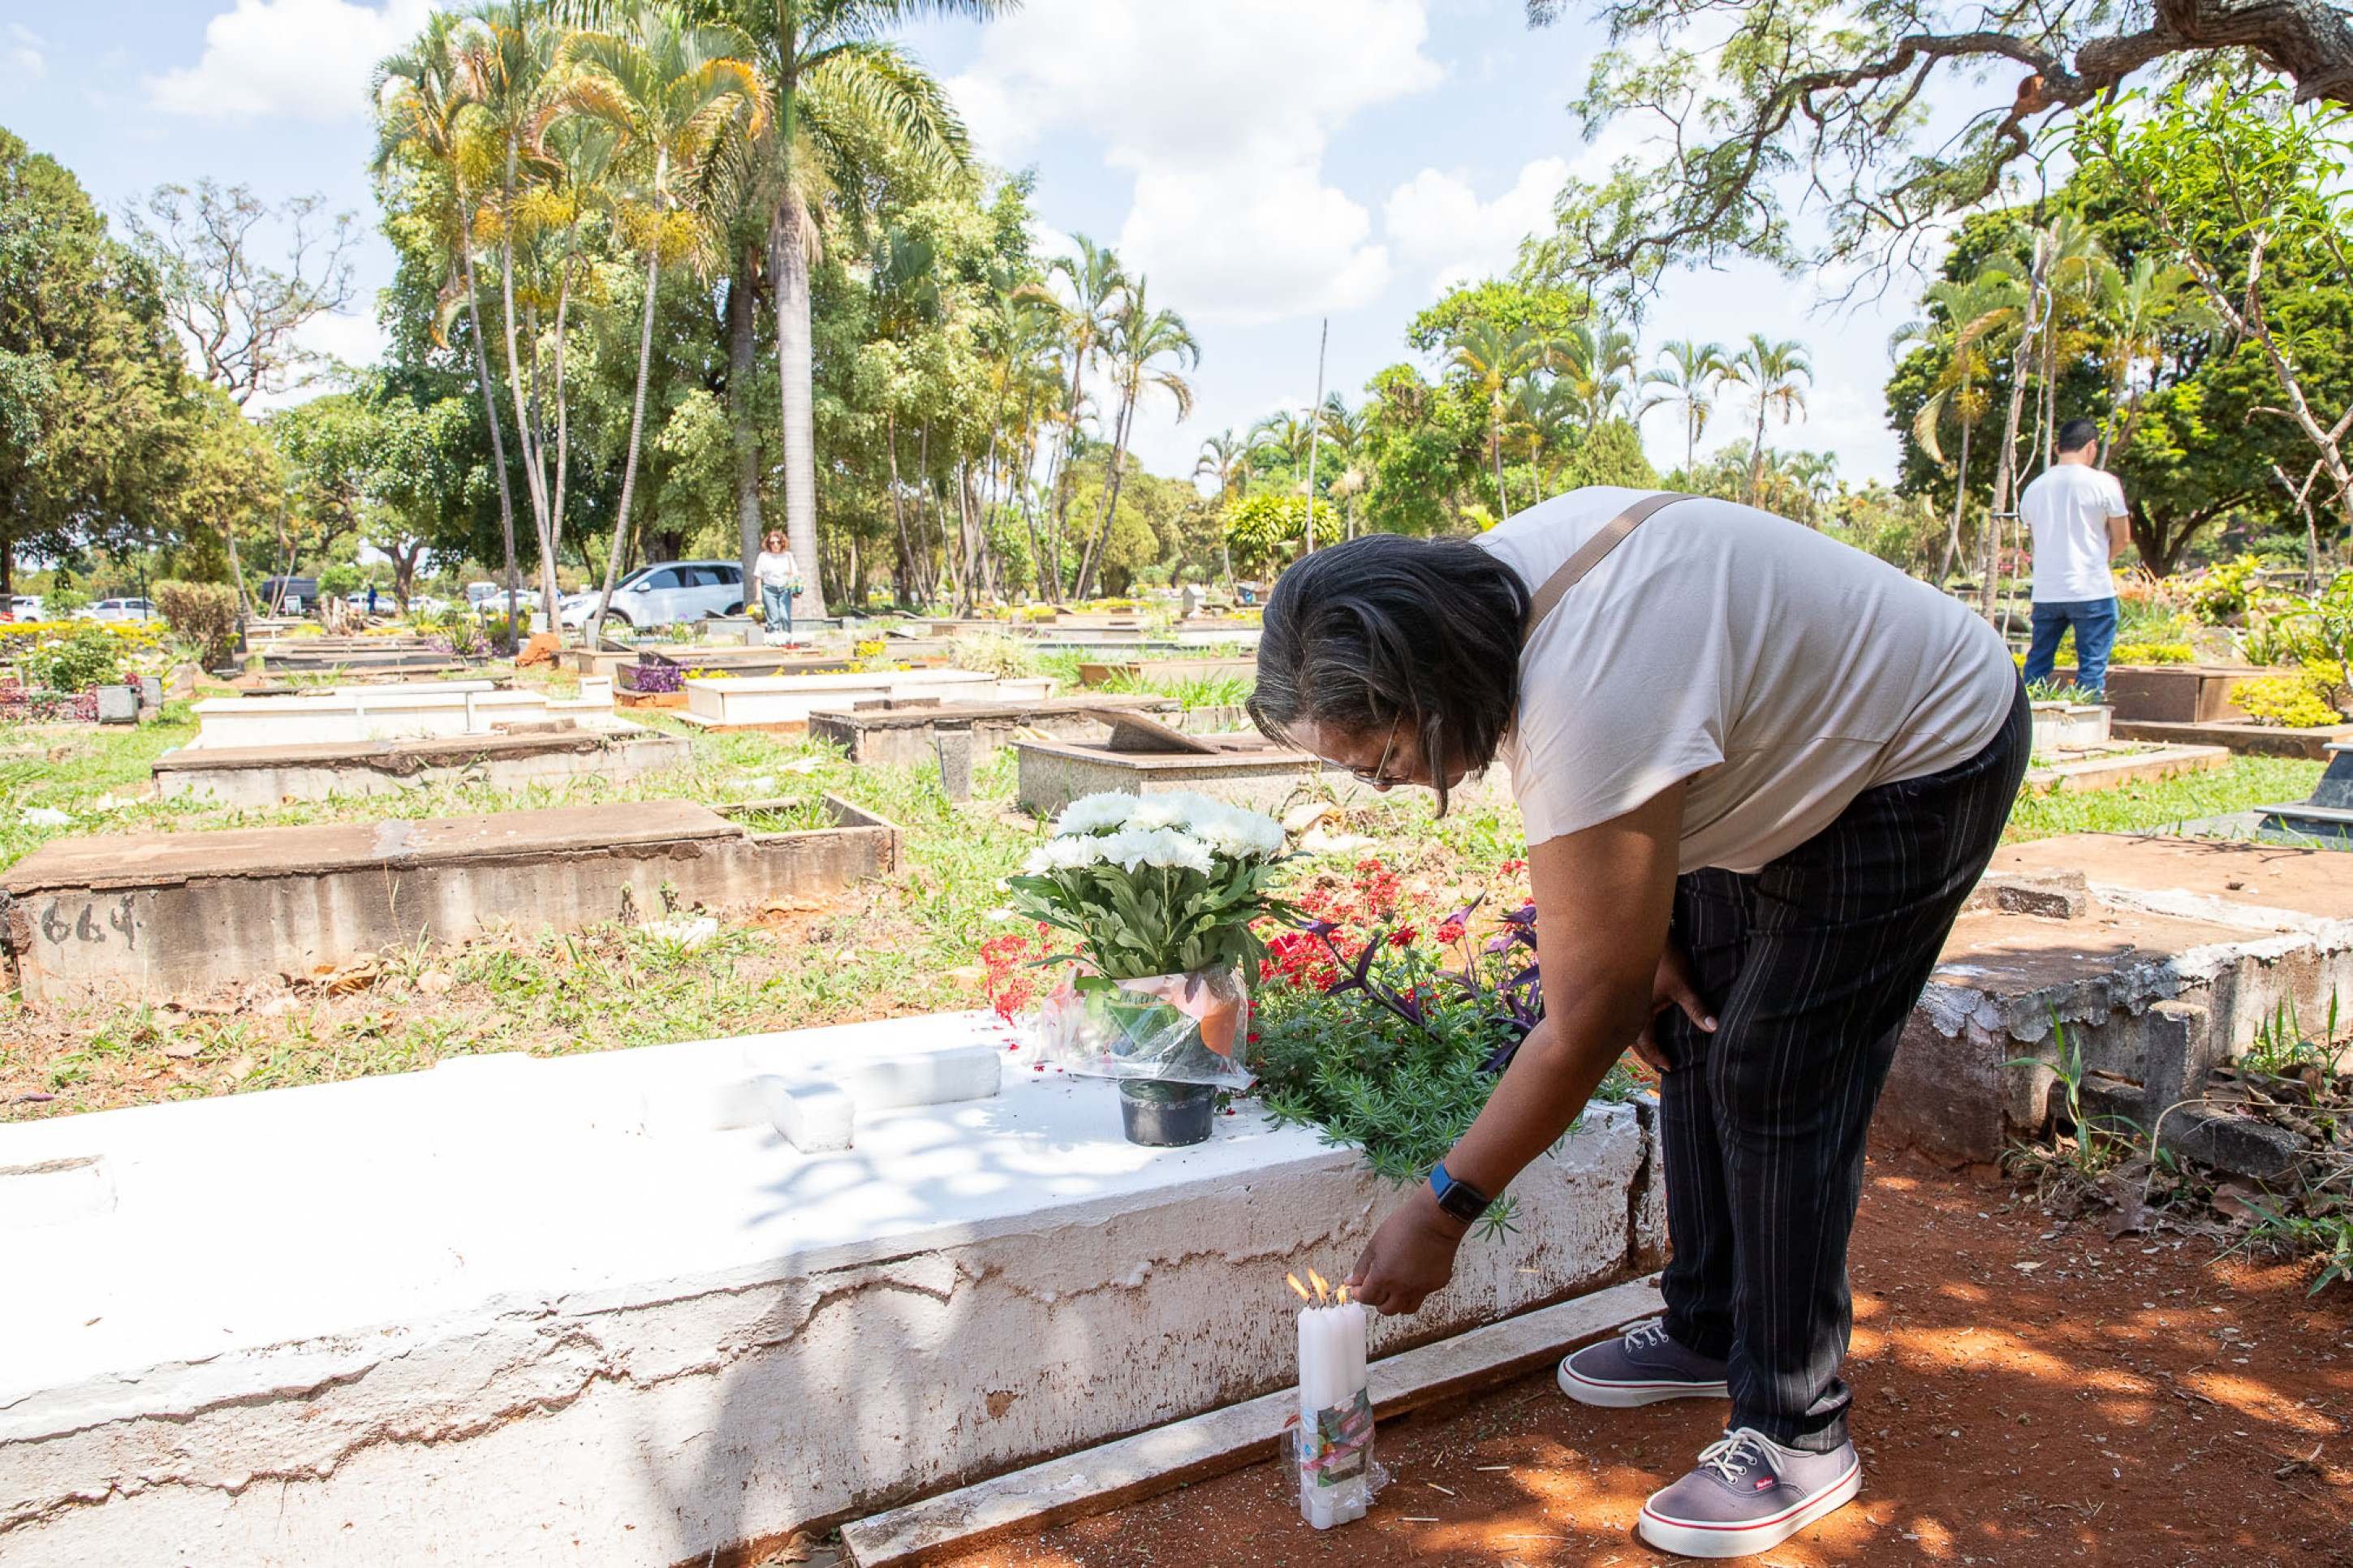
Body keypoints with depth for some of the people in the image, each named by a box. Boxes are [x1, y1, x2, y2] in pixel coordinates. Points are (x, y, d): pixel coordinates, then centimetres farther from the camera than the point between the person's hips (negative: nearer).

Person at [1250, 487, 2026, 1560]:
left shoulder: (1586, 712, -40)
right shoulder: (1489, 579, -13)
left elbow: (1586, 1026, -31)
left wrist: (1442, 1209, -22)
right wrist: (1643, 935, -2)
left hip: (1916, 770, -9)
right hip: (1792, 745, 9)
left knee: (1774, 1084, -11)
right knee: (1691, 1036, 9)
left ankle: (1798, 1435, 5)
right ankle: (1708, 1333, 25)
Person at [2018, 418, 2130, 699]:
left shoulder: (2034, 487, 9)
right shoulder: (2103, 483, -5)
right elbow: (2122, 539, 0)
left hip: (2046, 592, 4)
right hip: (2092, 591, -4)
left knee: (2037, 665, 11)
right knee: (2092, 667, 0)